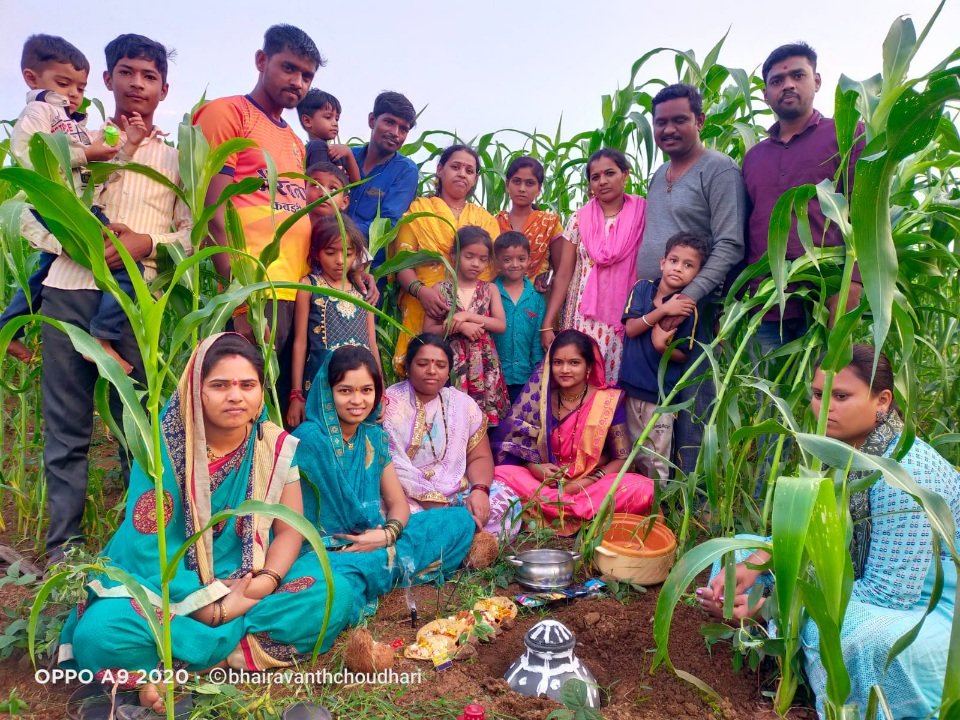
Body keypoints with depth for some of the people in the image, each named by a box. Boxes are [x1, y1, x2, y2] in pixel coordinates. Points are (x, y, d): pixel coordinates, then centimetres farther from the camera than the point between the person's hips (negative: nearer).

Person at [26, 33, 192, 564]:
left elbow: (194, 231, 5)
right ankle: (63, 544, 11)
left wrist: (149, 243, -14)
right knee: (66, 424, 2)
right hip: (70, 290, 1)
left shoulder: (176, 157, 14)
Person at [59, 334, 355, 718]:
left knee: (336, 594, -22)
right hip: (166, 586, -3)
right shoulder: (162, 449, -14)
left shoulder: (277, 446, -5)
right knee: (100, 633, -31)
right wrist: (211, 606, -21)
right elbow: (149, 549, -15)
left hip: (249, 583, 3)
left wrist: (266, 583, -21)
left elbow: (289, 529, -3)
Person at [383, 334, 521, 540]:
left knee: (506, 501, -18)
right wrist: (434, 507, -22)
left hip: (456, 494, 4)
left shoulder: (462, 404, 7)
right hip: (406, 498, -3)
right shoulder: (389, 404, -6)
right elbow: (392, 468, -13)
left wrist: (480, 490, -16)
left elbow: (480, 457, 7)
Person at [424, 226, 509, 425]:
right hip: (453, 362, -2)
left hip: (483, 362, 2)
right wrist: (460, 327, -14)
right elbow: (428, 330, -2)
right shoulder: (441, 289, 1)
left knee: (484, 416, 2)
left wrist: (468, 316, -14)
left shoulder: (490, 289, 7)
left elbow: (501, 325, -4)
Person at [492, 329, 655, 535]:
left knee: (643, 490, -29)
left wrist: (581, 484, -18)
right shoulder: (540, 398, -2)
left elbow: (623, 459, -5)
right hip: (544, 483, 2)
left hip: (591, 485, -1)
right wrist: (534, 468, -17)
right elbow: (513, 443, 4)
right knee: (500, 476, -26)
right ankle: (583, 510, -24)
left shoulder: (609, 401, -7)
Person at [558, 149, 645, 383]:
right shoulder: (579, 219, 5)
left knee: (620, 381, 1)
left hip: (628, 318, -1)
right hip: (585, 317, 1)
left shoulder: (642, 214, 1)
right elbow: (563, 274, 5)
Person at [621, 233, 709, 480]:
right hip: (631, 385, 4)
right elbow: (631, 328, -10)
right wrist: (663, 310, -20)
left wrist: (662, 346, -25)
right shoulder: (642, 287, 0)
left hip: (661, 392, -3)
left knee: (656, 462, 5)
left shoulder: (689, 308, -9)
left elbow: (683, 355, -6)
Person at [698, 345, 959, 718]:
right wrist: (751, 564, -16)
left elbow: (888, 591, -29)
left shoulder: (903, 469, -28)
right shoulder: (836, 447, -4)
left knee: (874, 639, -42)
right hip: (862, 580, 8)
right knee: (737, 554, 2)